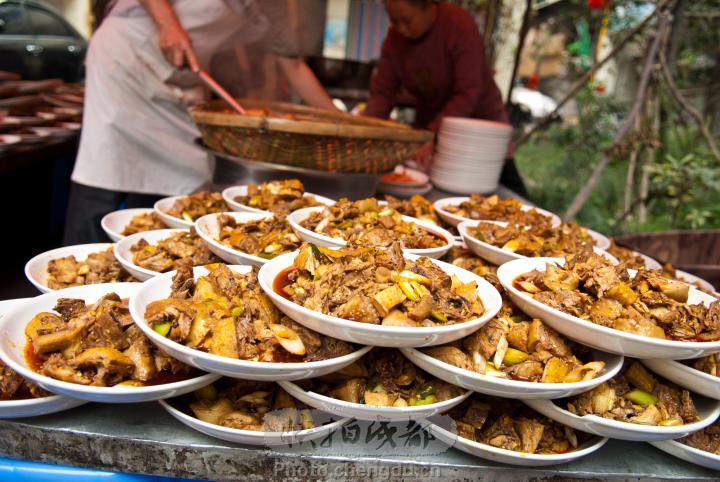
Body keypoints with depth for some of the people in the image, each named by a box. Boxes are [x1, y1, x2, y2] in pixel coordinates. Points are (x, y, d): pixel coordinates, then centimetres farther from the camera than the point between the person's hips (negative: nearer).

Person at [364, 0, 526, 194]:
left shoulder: (461, 26, -25)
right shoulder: (395, 37, -9)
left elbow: (467, 96, -30)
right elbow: (382, 92, -10)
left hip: (479, 116, -4)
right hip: (431, 122, 5)